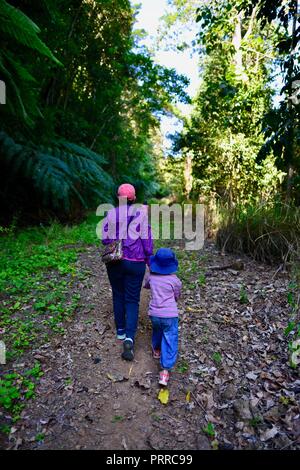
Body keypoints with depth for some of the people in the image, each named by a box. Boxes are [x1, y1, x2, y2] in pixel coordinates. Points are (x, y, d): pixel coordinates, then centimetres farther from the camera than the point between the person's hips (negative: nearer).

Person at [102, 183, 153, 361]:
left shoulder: (111, 214, -3)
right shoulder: (141, 214, -8)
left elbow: (104, 238, 1)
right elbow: (147, 240, -6)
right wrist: (149, 260, 7)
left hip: (114, 262, 2)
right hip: (135, 263, -2)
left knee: (118, 295, 19)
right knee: (132, 300, 5)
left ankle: (120, 330, 33)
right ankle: (129, 338, -7)